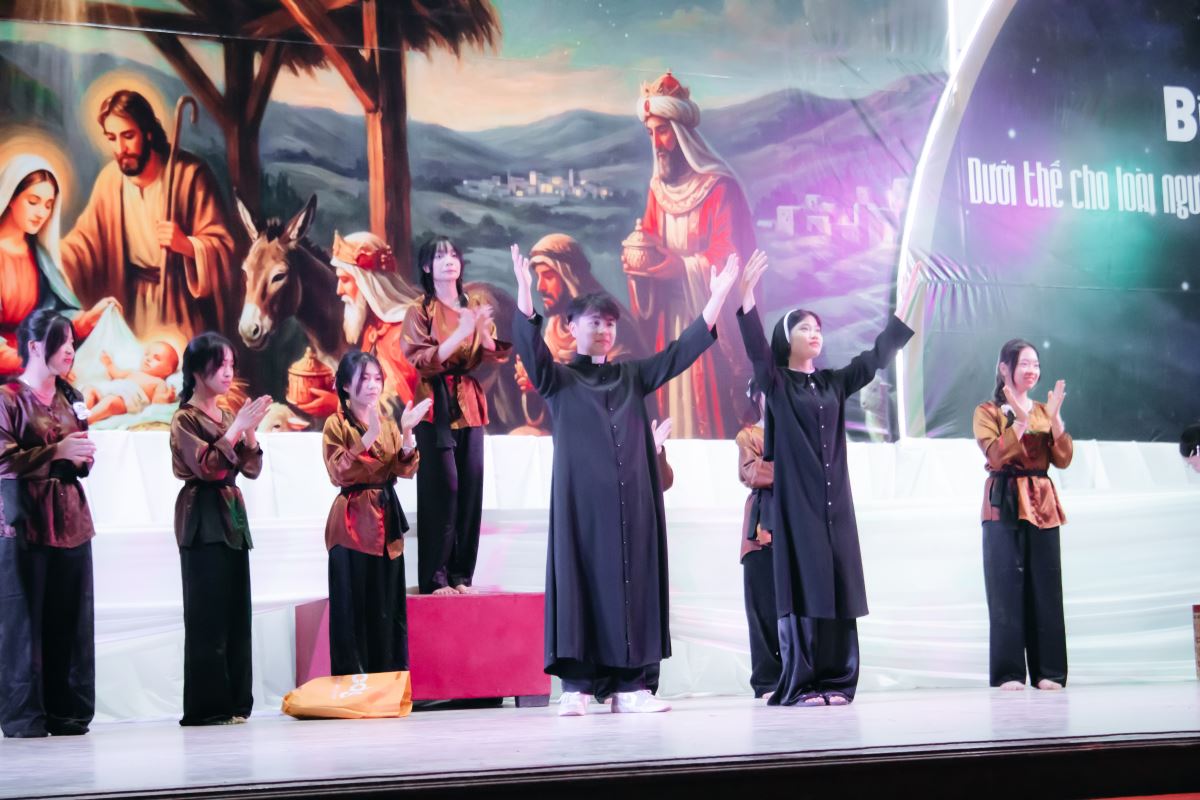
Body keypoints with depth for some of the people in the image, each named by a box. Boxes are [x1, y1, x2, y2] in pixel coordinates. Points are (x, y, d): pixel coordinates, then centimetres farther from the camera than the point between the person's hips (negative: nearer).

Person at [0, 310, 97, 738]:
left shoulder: (69, 397, 15)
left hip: (70, 515, 6)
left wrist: (82, 455, -1)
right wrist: (56, 451, -16)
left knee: (71, 615, 4)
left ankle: (67, 711, 10)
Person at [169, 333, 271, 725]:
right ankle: (207, 706, -3)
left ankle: (234, 702, 10)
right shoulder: (185, 419, -4)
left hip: (233, 516, 7)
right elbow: (205, 466, -15)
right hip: (203, 520, -7)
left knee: (237, 612, 5)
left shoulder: (228, 416, 15)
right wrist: (236, 429, -17)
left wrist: (250, 432, -5)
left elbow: (252, 469, 11)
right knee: (208, 614, -7)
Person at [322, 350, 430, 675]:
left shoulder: (388, 422, 12)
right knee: (353, 607, -5)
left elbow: (405, 470, 1)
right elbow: (340, 473, -16)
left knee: (388, 607, 7)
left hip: (386, 519, 5)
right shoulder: (336, 424, -4)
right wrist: (369, 437, -25)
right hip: (353, 522, -5)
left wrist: (407, 432, -14)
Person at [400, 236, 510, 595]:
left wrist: (485, 330, -11)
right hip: (436, 408, -5)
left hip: (469, 406, 5)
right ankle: (434, 578, -6)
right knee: (441, 489, -10)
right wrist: (460, 333, -20)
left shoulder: (474, 308, 13)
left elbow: (491, 356, 9)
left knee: (470, 490, 1)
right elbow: (423, 360, -10)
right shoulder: (420, 310, -1)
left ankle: (460, 575, 8)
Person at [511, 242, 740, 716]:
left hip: (632, 501, 4)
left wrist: (718, 296, 3)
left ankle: (631, 685, 1)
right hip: (582, 499, -4)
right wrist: (525, 291, -28)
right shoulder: (557, 379, 6)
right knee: (582, 580, -6)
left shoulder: (632, 376, 17)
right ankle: (578, 686, -5)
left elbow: (682, 350, 12)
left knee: (634, 581, -1)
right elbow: (530, 346, -12)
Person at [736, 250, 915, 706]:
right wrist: (747, 296, -30)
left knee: (837, 586, 2)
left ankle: (835, 682, 5)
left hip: (835, 500, 5)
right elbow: (756, 348, -16)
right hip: (797, 498, -5)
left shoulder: (834, 383, 15)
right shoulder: (776, 384, 1)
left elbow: (877, 356, 15)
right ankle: (799, 684, -6)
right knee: (802, 586, -8)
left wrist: (904, 306, 10)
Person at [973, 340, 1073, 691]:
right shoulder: (988, 412, 3)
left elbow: (1063, 460, 4)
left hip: (1042, 504, 4)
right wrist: (1021, 420, -18)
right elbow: (996, 455, -13)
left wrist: (1055, 419, -7)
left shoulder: (1044, 411, 15)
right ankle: (1008, 672, -3)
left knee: (1045, 589, 0)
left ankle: (1047, 671, 4)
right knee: (1007, 588, -6)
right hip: (1004, 506, -4)